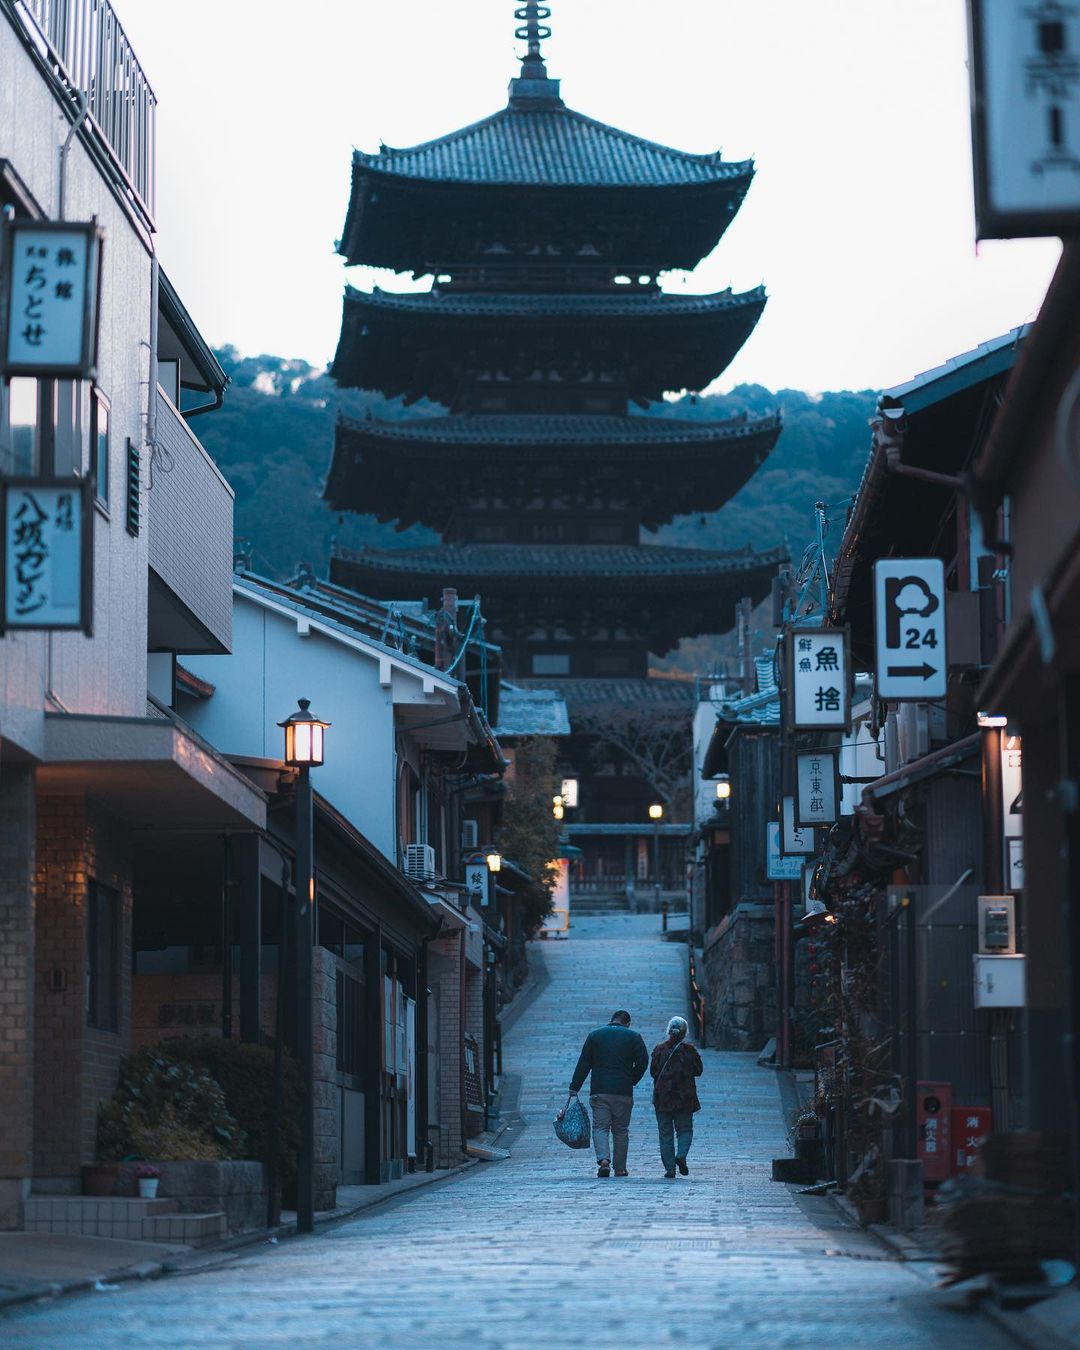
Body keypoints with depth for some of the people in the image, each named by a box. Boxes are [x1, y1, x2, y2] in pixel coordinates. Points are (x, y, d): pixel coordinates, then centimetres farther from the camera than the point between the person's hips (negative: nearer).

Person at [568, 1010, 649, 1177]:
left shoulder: (594, 1035, 7)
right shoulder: (633, 1037, 4)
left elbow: (583, 1064, 6)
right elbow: (642, 1062, -2)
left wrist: (574, 1087, 8)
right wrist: (631, 1081, 11)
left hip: (599, 1091, 0)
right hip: (623, 1092, 0)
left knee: (600, 1127, 1)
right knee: (621, 1130, 9)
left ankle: (603, 1159, -22)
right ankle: (620, 1168, 10)